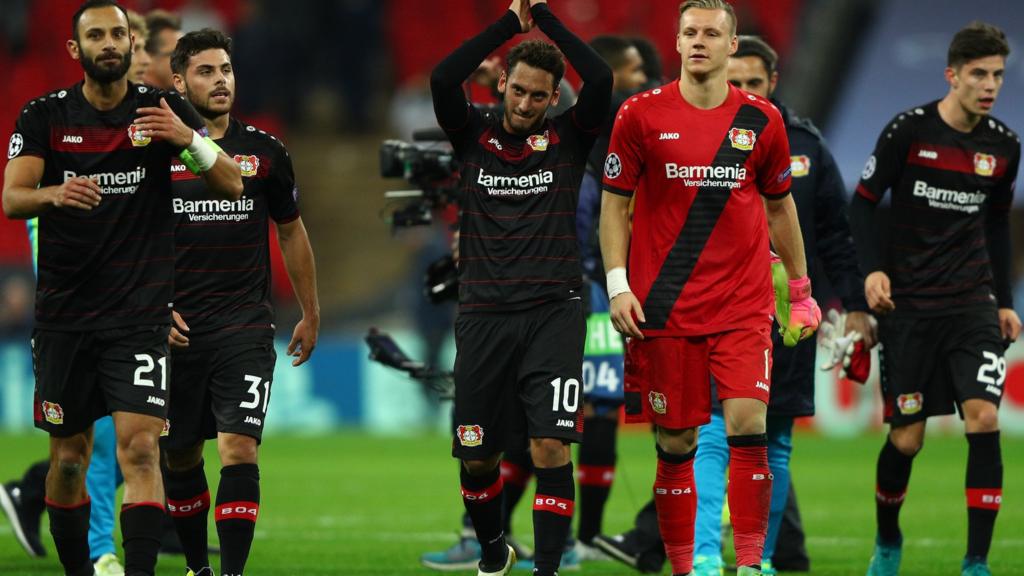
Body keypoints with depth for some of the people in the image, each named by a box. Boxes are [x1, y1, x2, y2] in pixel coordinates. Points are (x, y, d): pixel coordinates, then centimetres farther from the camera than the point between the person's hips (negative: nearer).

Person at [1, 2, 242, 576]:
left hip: (140, 314, -1)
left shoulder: (162, 109, 1)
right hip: (64, 313, 2)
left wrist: (188, 137, -22)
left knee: (140, 445, -16)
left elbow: (232, 184, -2)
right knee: (69, 457, 8)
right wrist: (54, 194, -29)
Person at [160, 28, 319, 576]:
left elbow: (291, 231, 15)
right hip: (176, 327, 1)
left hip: (245, 326, -1)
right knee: (180, 456, 9)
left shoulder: (264, 151, 3)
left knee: (239, 449, -15)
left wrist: (310, 314, 17)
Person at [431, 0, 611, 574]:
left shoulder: (567, 138, 4)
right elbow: (443, 79, -11)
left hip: (553, 311, -2)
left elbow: (600, 79, -12)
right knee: (476, 455, 8)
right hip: (484, 312, 2)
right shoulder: (475, 134, 7)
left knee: (550, 444, -15)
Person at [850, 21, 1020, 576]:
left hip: (972, 302, 2)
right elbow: (863, 202, -1)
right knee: (906, 437, 0)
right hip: (908, 304, -2)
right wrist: (873, 269, -15)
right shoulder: (909, 130, -8)